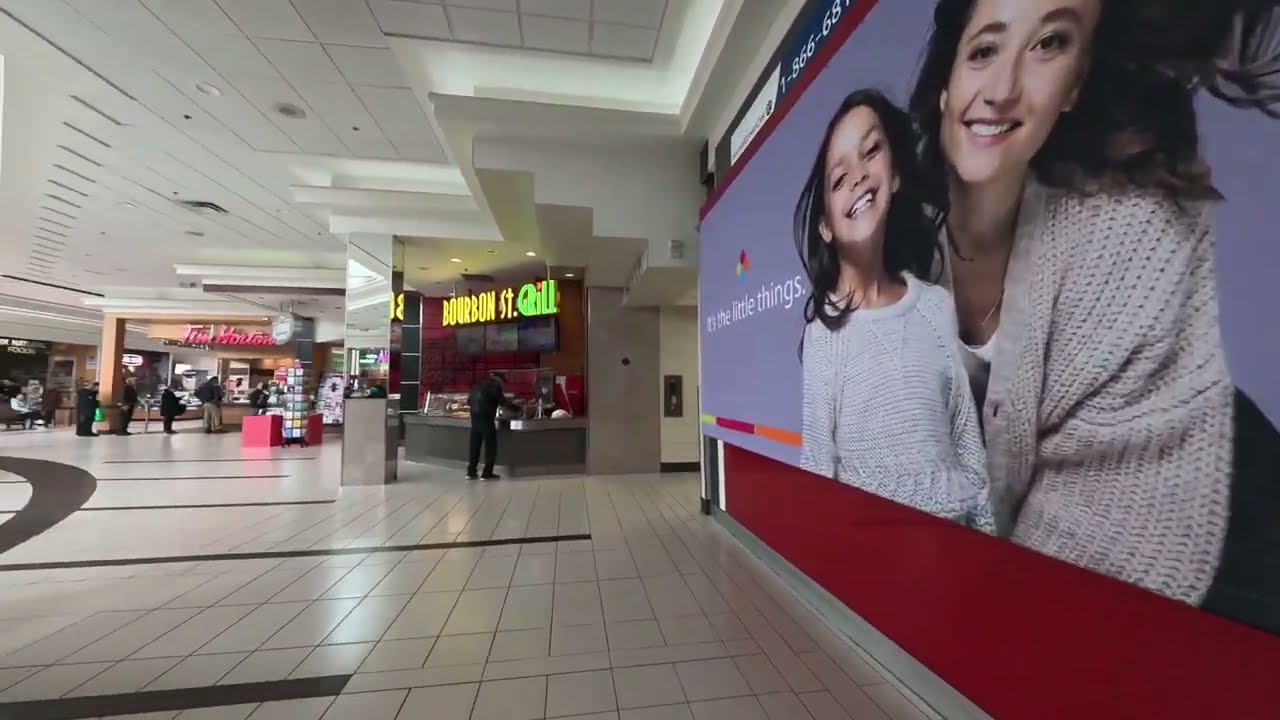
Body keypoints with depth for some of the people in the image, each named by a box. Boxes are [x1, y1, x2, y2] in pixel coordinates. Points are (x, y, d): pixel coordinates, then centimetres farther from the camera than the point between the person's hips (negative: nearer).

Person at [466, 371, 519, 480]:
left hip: (474, 417, 7)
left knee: (474, 445, 12)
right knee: (490, 445, 1)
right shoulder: (495, 385, -3)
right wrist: (516, 408, 2)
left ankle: (471, 472, 17)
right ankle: (487, 473, 2)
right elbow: (502, 401, -8)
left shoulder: (479, 385, 18)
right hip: (486, 418, -7)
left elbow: (469, 400, 21)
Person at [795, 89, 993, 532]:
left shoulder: (938, 307, 2)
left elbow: (971, 452, 7)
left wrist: (987, 529, 7)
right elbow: (817, 471, -8)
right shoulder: (822, 332, -12)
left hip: (956, 527, 3)